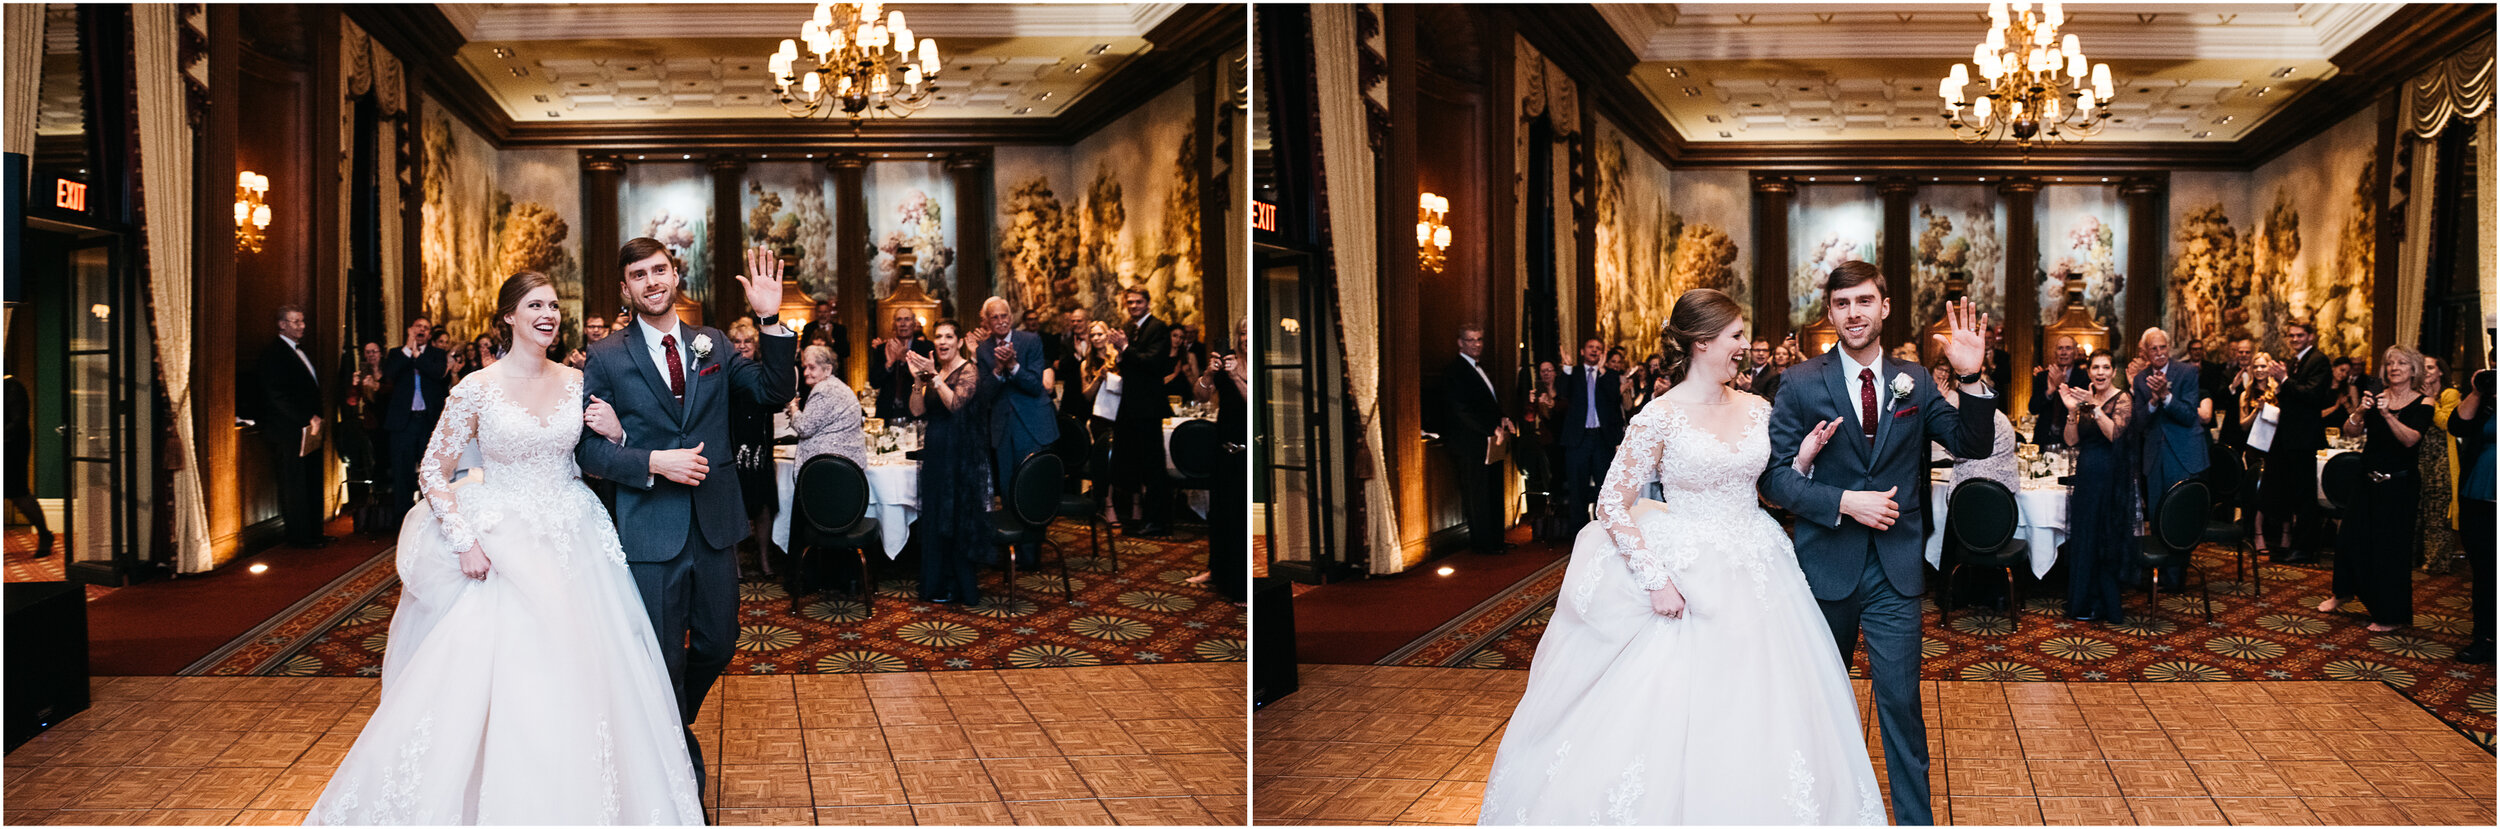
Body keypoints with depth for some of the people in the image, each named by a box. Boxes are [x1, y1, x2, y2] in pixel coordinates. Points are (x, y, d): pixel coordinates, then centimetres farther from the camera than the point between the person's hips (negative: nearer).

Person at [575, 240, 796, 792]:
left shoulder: (712, 345, 6)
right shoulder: (606, 357, -3)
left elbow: (773, 394, -4)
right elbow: (586, 450, -6)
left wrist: (770, 321, -15)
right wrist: (653, 462, -19)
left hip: (714, 524, 3)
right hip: (651, 531, -3)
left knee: (717, 646, 16)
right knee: (663, 659, 7)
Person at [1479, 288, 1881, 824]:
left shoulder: (1757, 410, 6)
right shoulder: (1662, 417, -11)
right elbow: (1612, 507, -10)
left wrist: (1804, 455, -4)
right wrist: (1655, 579, -17)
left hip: (1757, 574, 5)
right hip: (1692, 585, -5)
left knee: (1768, 719, 8)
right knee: (1682, 726, -4)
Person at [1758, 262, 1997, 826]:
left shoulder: (1914, 382, 3)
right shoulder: (1801, 384, -5)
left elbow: (1973, 445, 1)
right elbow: (1775, 476, -8)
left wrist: (1971, 380, -14)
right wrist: (1844, 502, -19)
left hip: (1896, 566, 1)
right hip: (1826, 562, 0)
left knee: (1900, 699, -1)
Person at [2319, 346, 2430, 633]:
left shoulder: (2422, 404, -7)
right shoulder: (2376, 395, 2)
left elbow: (2410, 439, -22)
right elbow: (2349, 429, -8)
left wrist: (2387, 415, -36)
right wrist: (2360, 411, -27)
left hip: (2400, 484, -4)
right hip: (2368, 479, 4)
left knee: (2392, 545, 1)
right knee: (2352, 536, 11)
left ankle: (2392, 615, 12)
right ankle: (2341, 593, 34)